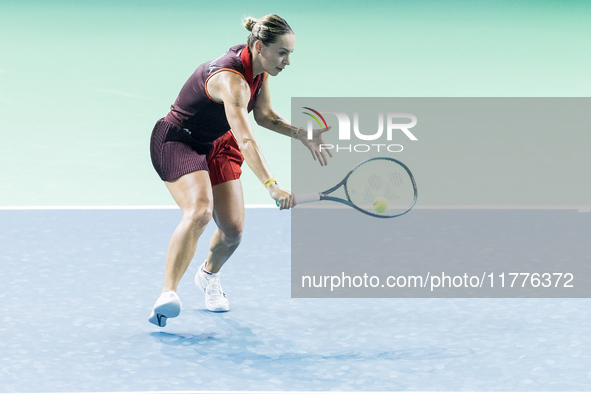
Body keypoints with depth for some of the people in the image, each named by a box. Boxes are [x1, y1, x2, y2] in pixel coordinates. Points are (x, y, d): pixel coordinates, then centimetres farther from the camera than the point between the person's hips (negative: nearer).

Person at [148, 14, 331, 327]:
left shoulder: (260, 68, -8)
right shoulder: (232, 80, -35)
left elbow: (264, 115, 8)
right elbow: (246, 141, -47)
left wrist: (300, 134, -10)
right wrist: (271, 186, -59)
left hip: (216, 144, 8)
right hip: (176, 141, -8)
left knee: (233, 228, -1)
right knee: (200, 211, -32)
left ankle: (209, 275, 31)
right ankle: (168, 295, -37)